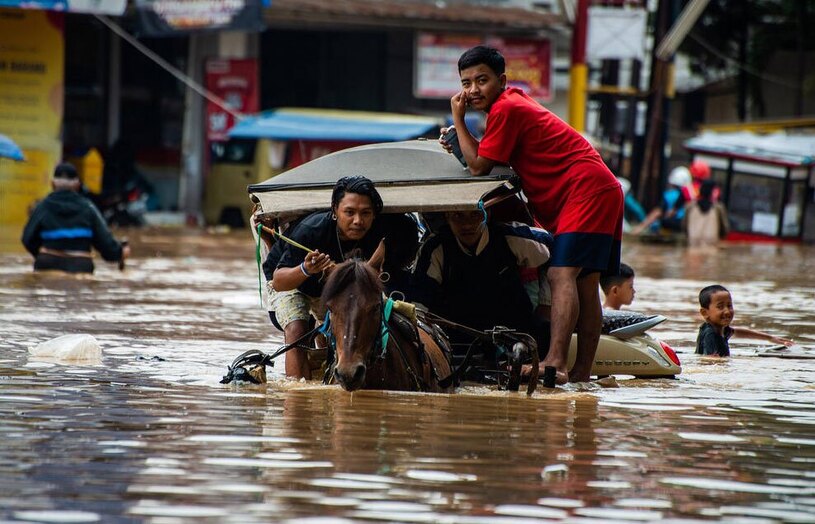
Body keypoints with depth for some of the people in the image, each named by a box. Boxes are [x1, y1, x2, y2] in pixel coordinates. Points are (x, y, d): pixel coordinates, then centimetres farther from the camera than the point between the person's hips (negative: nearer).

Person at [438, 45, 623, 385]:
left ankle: (555, 364, -33)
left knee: (562, 275, -21)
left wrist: (458, 120, -5)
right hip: (600, 191, 11)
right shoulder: (513, 101, 18)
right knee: (584, 283, 10)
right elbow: (489, 158, 22)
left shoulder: (506, 108, -13)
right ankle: (582, 372, 12)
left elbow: (479, 167, -11)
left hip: (586, 191, -11)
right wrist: (459, 146, 6)